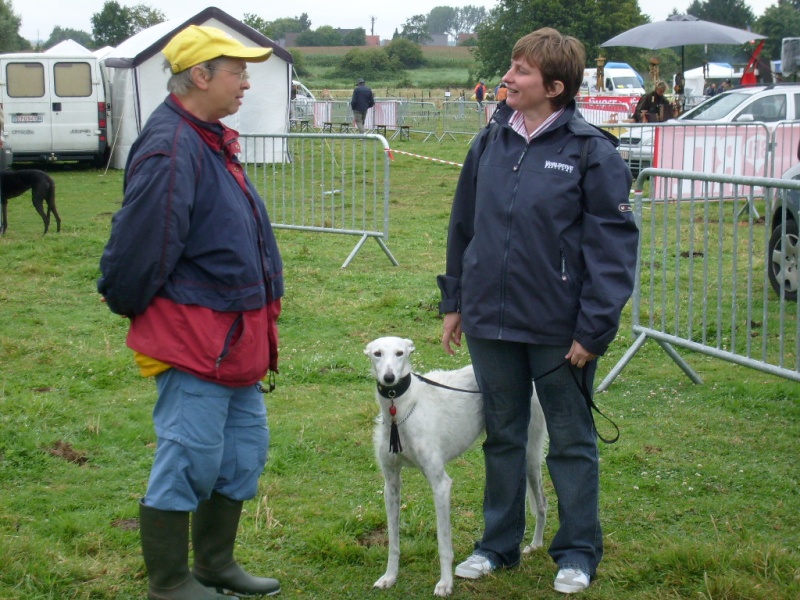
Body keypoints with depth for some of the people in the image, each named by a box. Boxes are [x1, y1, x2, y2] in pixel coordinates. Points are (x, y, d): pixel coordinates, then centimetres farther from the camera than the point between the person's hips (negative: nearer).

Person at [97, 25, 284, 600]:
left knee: (245, 452, 19)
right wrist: (127, 304, -7)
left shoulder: (213, 142, 12)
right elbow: (137, 247, -23)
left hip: (234, 337, 10)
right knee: (188, 463, 0)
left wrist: (262, 322, 17)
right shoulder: (170, 151, -22)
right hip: (193, 342, -10)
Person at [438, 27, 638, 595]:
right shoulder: (490, 142, 3)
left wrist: (594, 328, -16)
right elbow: (463, 225, 12)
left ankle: (578, 552, 25)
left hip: (559, 329, -5)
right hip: (491, 321, 5)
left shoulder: (592, 152, -12)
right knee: (502, 436, 17)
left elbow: (615, 245, -13)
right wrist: (454, 302, 12)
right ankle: (499, 543, 32)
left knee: (572, 441, 10)